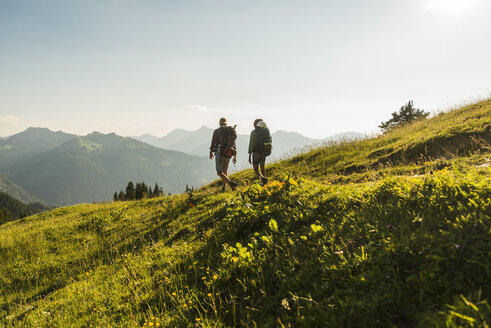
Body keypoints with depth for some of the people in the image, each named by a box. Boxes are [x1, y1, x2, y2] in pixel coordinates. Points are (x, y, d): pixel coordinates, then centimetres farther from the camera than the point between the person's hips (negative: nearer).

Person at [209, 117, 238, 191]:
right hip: (228, 154, 5)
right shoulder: (231, 131, 8)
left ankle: (230, 183, -30)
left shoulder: (216, 131, -3)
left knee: (220, 173, -6)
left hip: (219, 153, -5)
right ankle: (224, 188, 21)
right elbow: (234, 144, 7)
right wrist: (235, 156, 11)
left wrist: (211, 152, 19)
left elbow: (213, 143, 1)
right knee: (224, 171, 21)